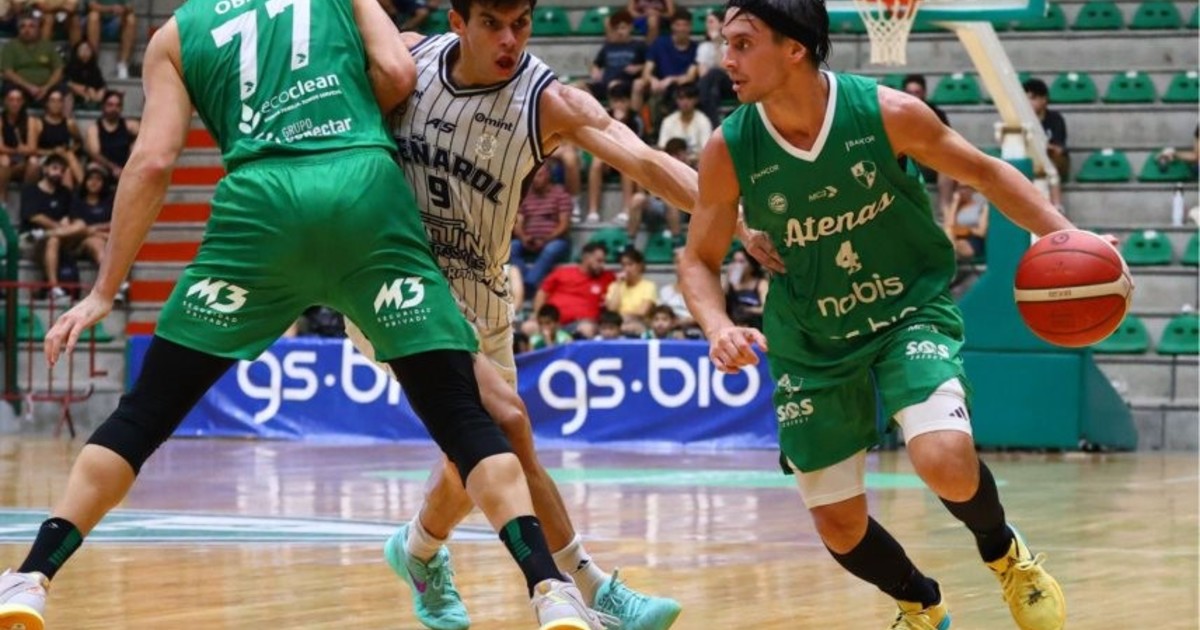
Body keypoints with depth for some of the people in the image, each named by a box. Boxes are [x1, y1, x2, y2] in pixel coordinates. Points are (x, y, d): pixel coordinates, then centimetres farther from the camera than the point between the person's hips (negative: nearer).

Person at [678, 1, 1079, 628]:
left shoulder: (887, 112, -20)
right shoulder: (728, 151, -16)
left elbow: (985, 173, -4)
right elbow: (699, 259, -3)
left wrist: (1064, 236, -15)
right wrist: (717, 327, -24)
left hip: (910, 311, -2)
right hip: (811, 346, 2)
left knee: (945, 462, -27)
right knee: (838, 526, 5)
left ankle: (1004, 552, 9)